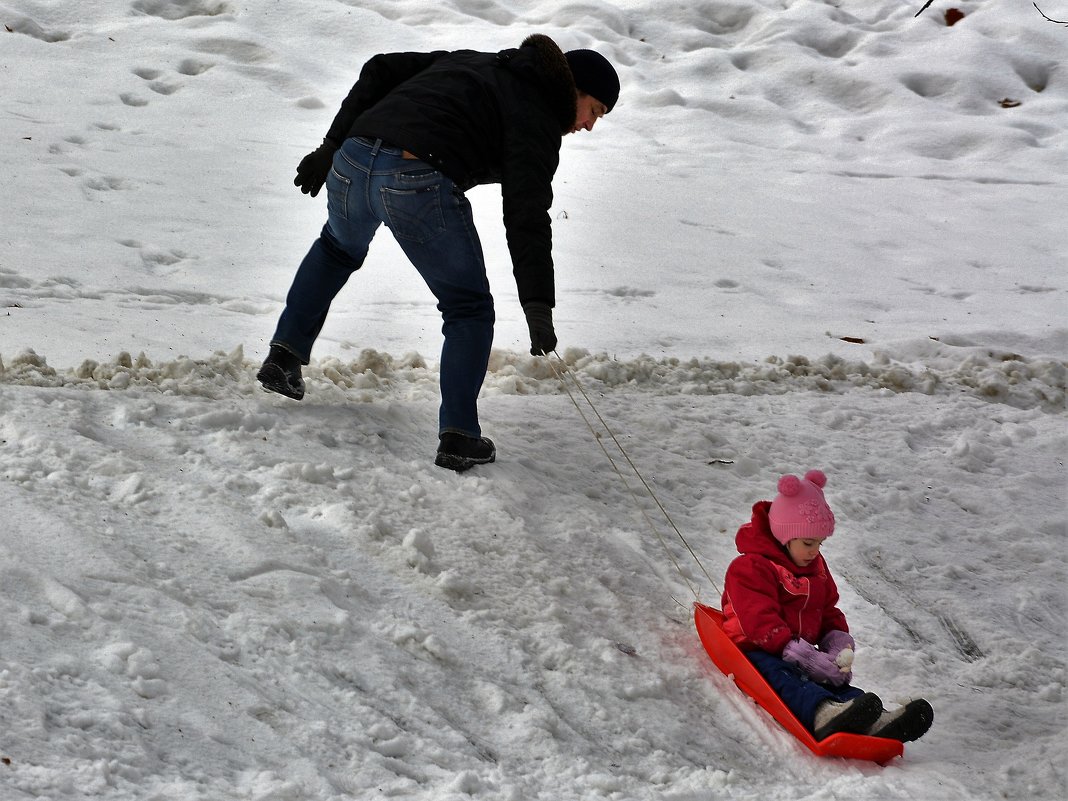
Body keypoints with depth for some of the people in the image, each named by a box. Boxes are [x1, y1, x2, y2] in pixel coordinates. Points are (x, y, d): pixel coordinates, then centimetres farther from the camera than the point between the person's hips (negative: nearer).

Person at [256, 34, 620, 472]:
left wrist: (332, 145, 22)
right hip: (420, 185, -7)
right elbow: (526, 214, -7)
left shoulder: (469, 60, 28)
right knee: (468, 308, 13)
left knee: (339, 246, 40)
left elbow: (380, 72, 22)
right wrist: (537, 304, -13)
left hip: (352, 161, 7)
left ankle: (284, 356, 36)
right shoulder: (536, 118, 6)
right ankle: (458, 436, 5)